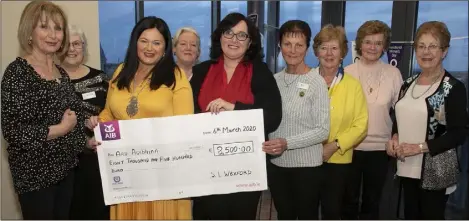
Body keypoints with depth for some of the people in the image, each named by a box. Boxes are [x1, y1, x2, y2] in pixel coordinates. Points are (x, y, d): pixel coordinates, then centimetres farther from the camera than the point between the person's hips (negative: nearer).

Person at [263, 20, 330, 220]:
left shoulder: (316, 82, -11)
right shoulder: (274, 80, 2)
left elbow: (323, 130, -14)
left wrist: (287, 143, -23)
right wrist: (268, 143, -6)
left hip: (306, 165, -4)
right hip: (276, 163, 4)